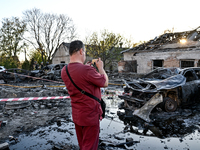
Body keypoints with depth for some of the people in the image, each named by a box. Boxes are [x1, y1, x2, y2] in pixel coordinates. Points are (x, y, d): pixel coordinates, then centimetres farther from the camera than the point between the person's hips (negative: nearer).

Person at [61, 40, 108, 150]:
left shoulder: (64, 71, -2)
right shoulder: (87, 70, -27)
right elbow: (105, 83, -12)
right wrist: (100, 68, 2)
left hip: (76, 115, 8)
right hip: (90, 115, -7)